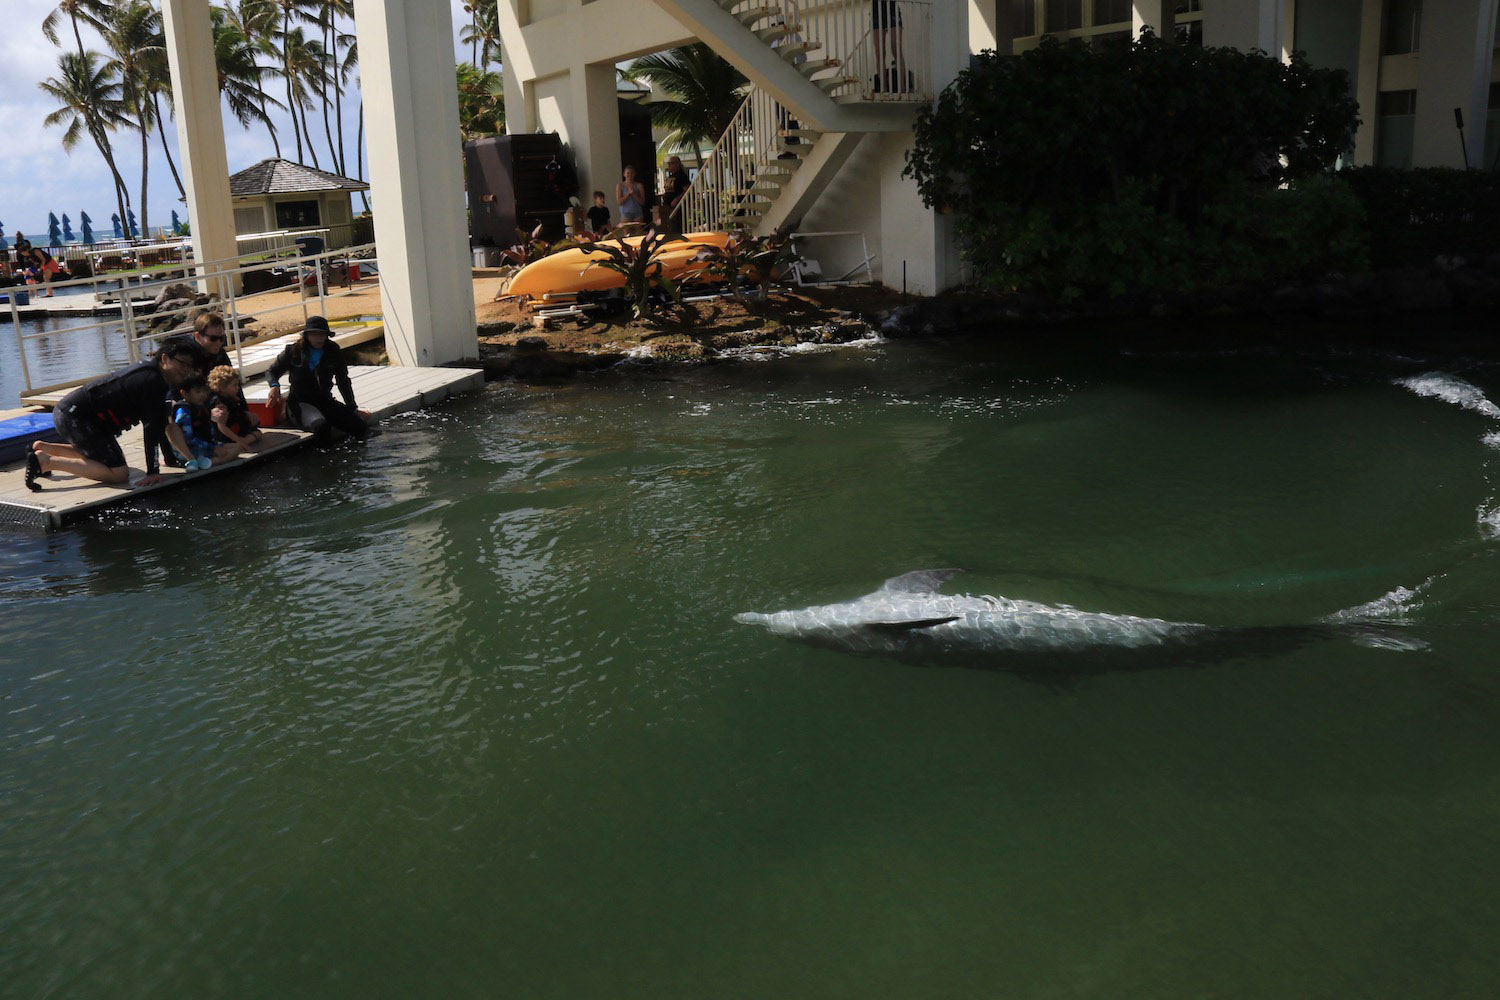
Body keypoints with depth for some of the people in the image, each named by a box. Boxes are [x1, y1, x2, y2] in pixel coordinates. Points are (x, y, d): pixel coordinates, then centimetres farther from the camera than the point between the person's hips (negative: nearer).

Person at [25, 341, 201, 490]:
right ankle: (47, 461, -14)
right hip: (74, 416, -11)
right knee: (119, 474, -18)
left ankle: (43, 448, 30)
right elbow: (151, 429, -22)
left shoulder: (148, 371, 14)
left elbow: (161, 424, 19)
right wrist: (153, 472, -21)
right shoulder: (153, 381, -19)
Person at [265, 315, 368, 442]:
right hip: (299, 402, -3)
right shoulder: (293, 352, 1)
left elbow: (343, 382, 15)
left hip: (325, 400, 4)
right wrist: (275, 386, -11)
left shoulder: (333, 353, 7)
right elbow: (272, 372, 12)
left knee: (361, 429, -18)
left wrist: (353, 408, 12)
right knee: (321, 425, -39)